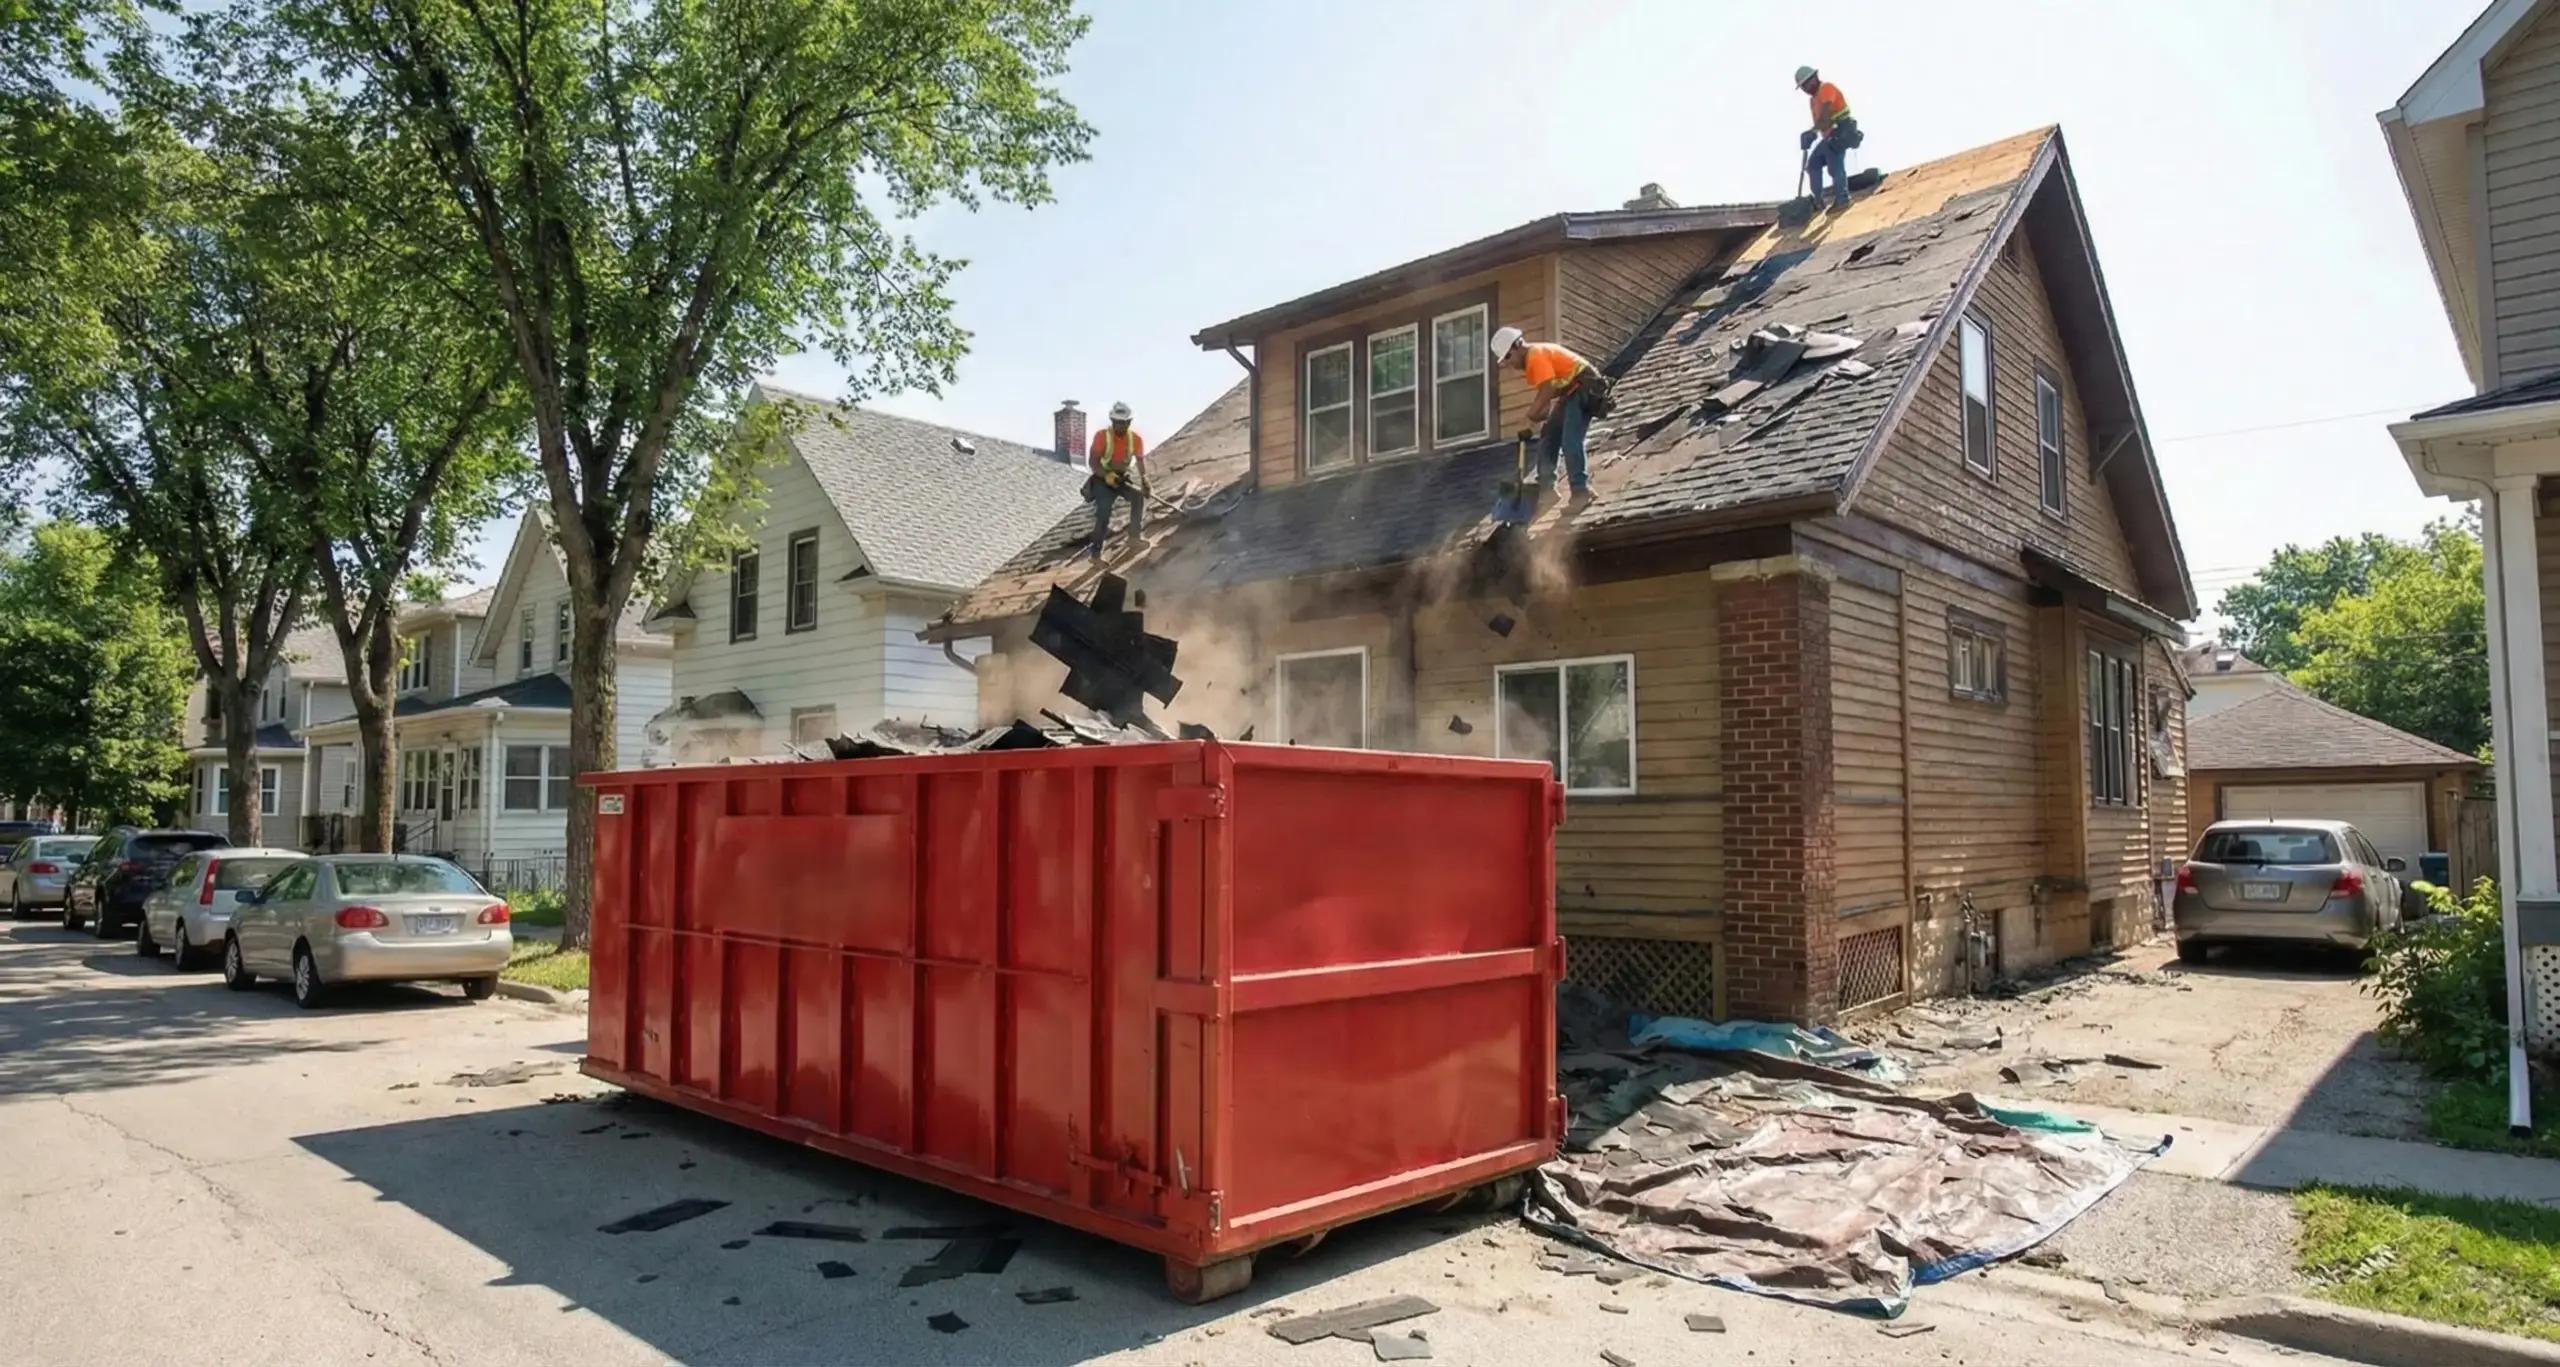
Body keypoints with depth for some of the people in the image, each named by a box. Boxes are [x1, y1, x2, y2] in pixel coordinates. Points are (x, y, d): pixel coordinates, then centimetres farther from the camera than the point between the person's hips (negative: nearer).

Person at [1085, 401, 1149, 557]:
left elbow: (1140, 460, 1)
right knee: (1104, 512, -22)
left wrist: (1144, 479, -15)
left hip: (1123, 478, 4)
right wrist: (1106, 475, -37)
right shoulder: (1102, 436, -20)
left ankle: (1134, 536, -11)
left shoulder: (1135, 439, -11)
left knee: (1139, 496, -23)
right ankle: (1096, 552, -17)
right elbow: (1092, 461, -21)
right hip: (1103, 479, -4)